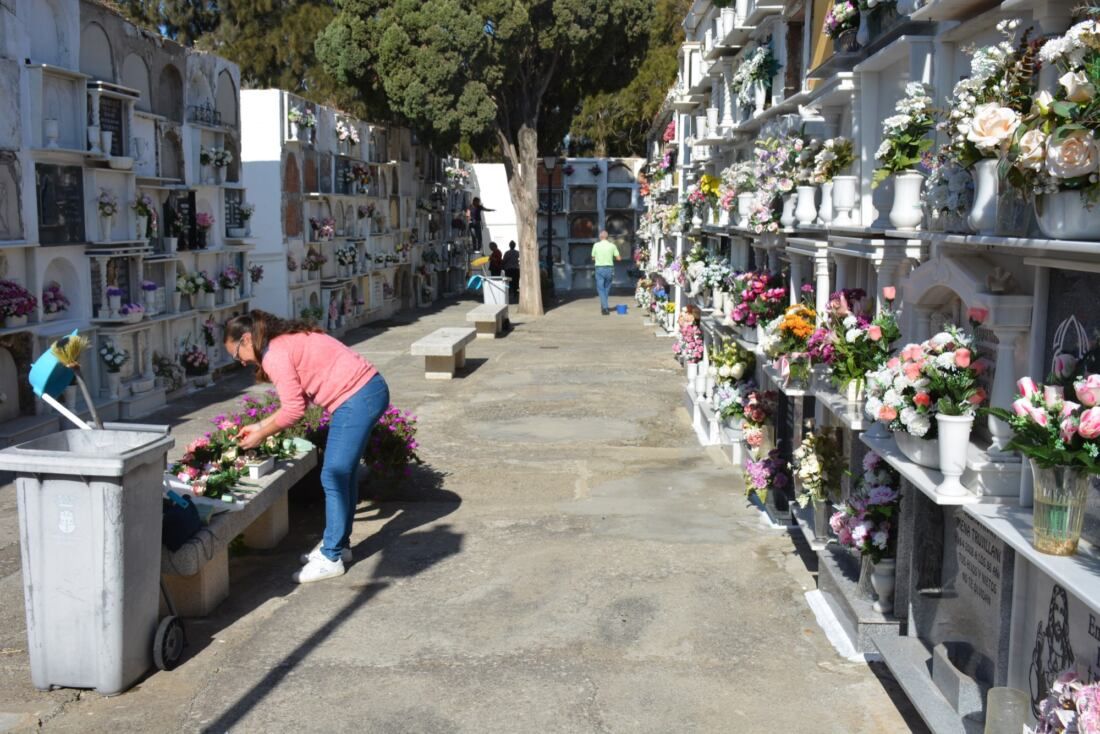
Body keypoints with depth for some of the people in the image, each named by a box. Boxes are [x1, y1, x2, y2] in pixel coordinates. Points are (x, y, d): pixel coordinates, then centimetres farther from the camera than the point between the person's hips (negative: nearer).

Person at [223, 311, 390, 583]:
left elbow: (294, 410, -12)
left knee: (333, 477, -4)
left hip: (357, 398, -11)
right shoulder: (287, 341, 18)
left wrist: (260, 435, 2)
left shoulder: (275, 355, -11)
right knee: (344, 472, 18)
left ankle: (331, 558, 5)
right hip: (370, 388, 11)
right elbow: (298, 401, 19)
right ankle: (338, 543, 30)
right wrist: (259, 426, 19)